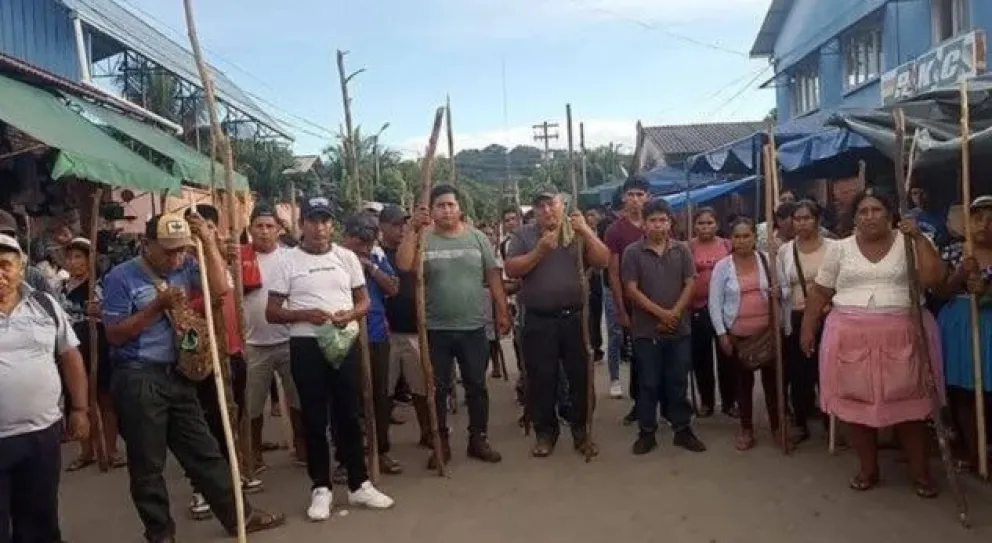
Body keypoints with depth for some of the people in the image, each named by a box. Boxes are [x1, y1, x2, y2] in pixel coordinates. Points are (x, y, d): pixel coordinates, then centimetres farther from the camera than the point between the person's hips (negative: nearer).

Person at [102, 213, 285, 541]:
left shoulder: (186, 268, 4)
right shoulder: (121, 277, -8)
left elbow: (220, 288, -12)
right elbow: (114, 334, -9)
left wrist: (208, 240, -13)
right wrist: (158, 306, -17)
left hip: (177, 375, 5)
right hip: (137, 380, -5)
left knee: (204, 452, 12)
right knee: (147, 463, 7)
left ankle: (239, 515, 21)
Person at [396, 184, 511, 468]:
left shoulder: (477, 237, 3)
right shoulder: (424, 240, -3)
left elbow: (493, 277, 6)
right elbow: (404, 265, -20)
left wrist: (502, 311, 4)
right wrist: (413, 229, -25)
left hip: (473, 328, 1)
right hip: (436, 330, -1)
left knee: (476, 386, 11)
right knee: (438, 389, 8)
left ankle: (478, 439, 26)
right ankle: (441, 443, 22)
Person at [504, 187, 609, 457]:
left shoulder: (579, 234, 6)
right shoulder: (523, 236, 4)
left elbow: (603, 261, -5)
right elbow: (511, 270, -7)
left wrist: (587, 231, -15)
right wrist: (540, 251, -17)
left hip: (575, 318, 1)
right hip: (538, 321, -1)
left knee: (580, 376, 7)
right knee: (541, 379, 6)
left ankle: (580, 431, 23)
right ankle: (545, 432, 21)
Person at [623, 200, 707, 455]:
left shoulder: (682, 250, 4)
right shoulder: (633, 252, -3)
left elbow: (690, 284, 1)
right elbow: (631, 290, -8)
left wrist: (675, 313, -12)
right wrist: (661, 313, -14)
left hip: (680, 328, 2)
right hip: (646, 329, -2)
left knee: (678, 382, 11)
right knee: (648, 383, 6)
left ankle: (683, 429, 22)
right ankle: (647, 432, 17)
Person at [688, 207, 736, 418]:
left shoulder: (727, 245, 5)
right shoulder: (688, 248, -1)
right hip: (698, 308, -1)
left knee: (727, 355, 8)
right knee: (701, 356, 8)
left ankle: (729, 401, 20)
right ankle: (706, 401, 22)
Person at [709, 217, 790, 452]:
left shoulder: (767, 259, -1)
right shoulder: (722, 266, -5)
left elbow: (786, 287, 7)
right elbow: (715, 303, -4)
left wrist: (780, 292, -17)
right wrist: (721, 333, -8)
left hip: (768, 329, 1)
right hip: (738, 333, -1)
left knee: (771, 377, 8)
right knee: (744, 379, 10)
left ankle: (777, 425, 24)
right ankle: (746, 428, 21)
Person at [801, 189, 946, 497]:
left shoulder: (908, 244, 2)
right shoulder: (840, 249, 6)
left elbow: (934, 279, -10)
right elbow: (819, 292, 9)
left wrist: (920, 238, -13)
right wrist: (808, 329, 7)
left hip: (901, 337, -1)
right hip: (853, 337, 1)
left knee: (908, 403, 4)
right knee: (858, 403, 7)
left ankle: (921, 472, 20)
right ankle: (868, 469, 22)